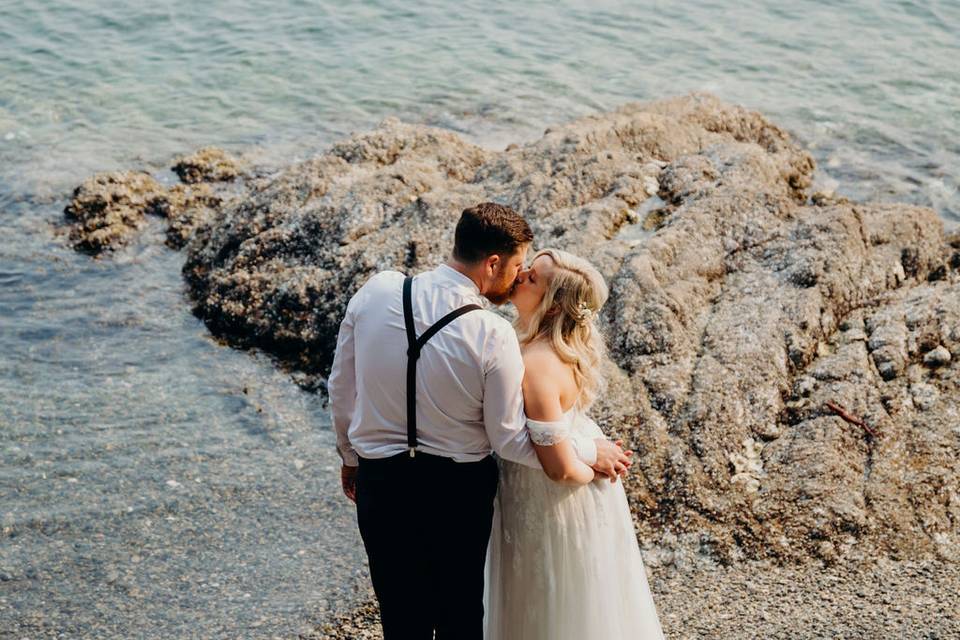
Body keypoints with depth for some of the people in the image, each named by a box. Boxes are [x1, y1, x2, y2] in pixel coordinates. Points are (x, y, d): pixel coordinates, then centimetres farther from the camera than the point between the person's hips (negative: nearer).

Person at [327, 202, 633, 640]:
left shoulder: (376, 292, -11)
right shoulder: (493, 336, -22)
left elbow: (341, 389, 0)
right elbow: (510, 440, -14)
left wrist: (351, 456, 17)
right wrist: (591, 452, 1)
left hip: (380, 484, 3)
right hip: (459, 491, -2)